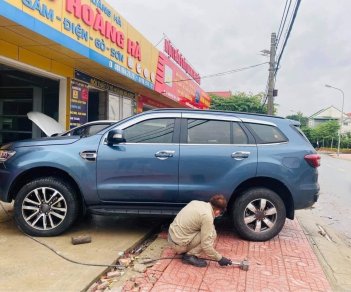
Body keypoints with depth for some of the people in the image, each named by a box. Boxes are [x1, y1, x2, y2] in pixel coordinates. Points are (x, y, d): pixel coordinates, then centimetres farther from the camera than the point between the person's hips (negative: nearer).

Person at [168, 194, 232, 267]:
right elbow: (206, 245, -19)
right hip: (178, 244, -9)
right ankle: (190, 256, -4)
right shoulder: (207, 216, -20)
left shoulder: (196, 202, 4)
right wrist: (219, 258, -6)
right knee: (212, 234, -10)